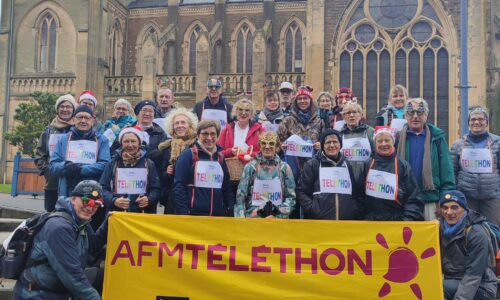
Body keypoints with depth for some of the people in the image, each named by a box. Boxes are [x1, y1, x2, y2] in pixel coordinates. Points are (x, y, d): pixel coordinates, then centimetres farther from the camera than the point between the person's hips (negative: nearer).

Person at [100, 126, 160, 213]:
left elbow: (156, 188, 7)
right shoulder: (113, 163, 7)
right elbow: (103, 188, 4)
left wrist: (149, 199, -15)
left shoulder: (149, 164, 9)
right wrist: (113, 200, -16)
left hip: (142, 215, 1)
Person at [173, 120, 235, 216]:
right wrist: (183, 212, -16)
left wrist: (230, 211, 6)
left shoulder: (220, 158, 13)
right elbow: (179, 186, -8)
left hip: (218, 216, 5)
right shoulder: (188, 155, -3)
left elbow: (227, 188, 16)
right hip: (194, 215, -5)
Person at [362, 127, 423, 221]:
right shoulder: (368, 165, 7)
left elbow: (412, 197, -2)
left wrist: (408, 219, -13)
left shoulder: (403, 166, 0)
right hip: (371, 221, 2)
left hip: (397, 221, -2)